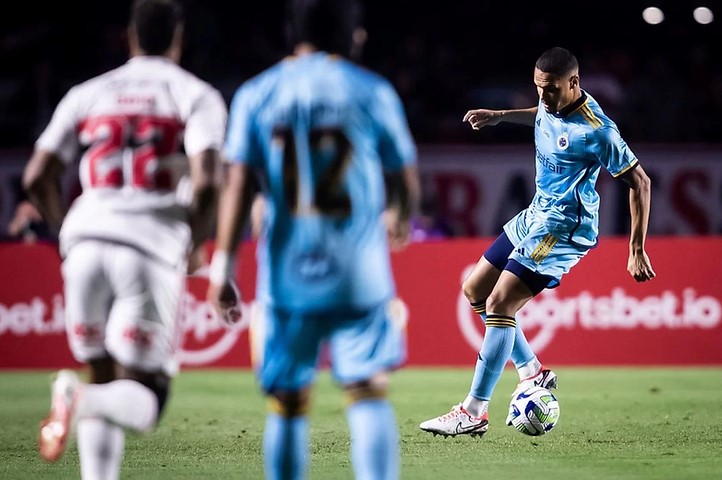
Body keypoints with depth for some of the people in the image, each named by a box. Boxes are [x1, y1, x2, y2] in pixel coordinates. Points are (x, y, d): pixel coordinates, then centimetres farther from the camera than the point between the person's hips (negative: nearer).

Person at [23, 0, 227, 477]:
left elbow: (37, 177, 8)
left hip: (88, 240, 3)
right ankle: (83, 400, -31)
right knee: (144, 401, 1)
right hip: (152, 245, -3)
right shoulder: (196, 96, 6)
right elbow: (205, 184, -9)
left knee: (104, 378, 17)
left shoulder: (87, 94, 16)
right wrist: (192, 242, 9)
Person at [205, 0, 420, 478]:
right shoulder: (373, 93, 0)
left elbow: (238, 183, -3)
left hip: (286, 273, 2)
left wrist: (223, 262, -2)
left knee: (288, 401, 10)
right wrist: (400, 221, 28)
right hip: (359, 275, -2)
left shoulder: (257, 95, 3)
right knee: (369, 390, -2)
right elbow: (406, 182, 7)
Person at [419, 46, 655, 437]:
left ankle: (473, 413, -13)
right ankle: (533, 372, 20)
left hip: (563, 229, -10)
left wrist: (637, 252, -19)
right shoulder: (551, 103, 0)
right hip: (535, 215, 10)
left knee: (499, 305, -16)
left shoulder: (595, 130, -24)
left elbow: (639, 181, -18)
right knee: (475, 291, 15)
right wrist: (499, 116, 24)